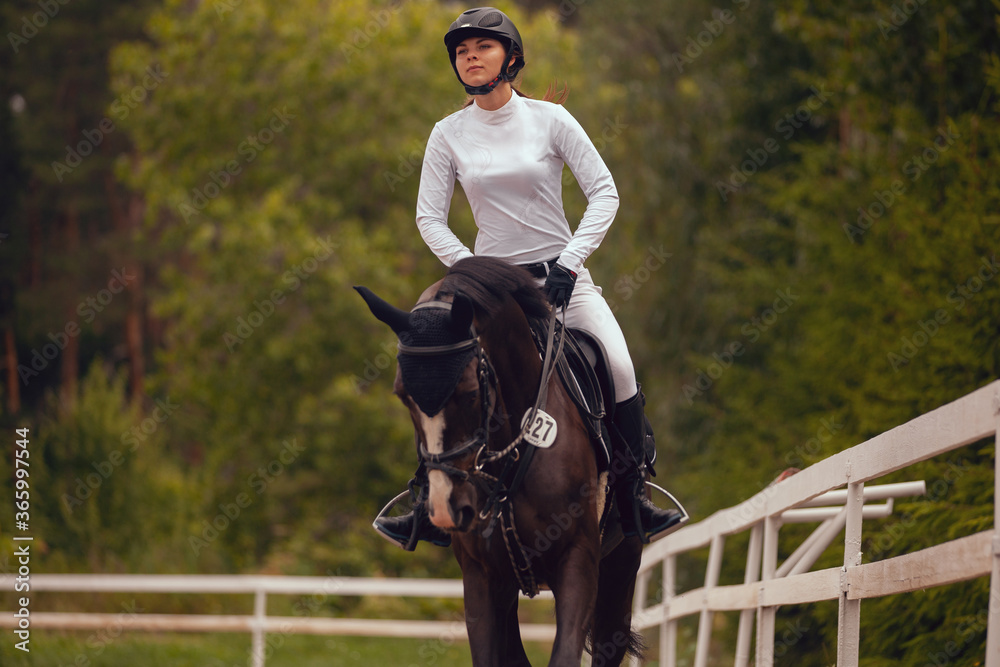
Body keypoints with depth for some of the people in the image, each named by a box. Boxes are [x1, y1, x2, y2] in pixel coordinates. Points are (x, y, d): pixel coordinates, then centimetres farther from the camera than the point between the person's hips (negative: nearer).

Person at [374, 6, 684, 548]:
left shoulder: (549, 119, -4)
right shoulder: (448, 135, 1)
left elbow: (604, 193, -5)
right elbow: (430, 217, 3)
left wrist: (569, 261, -15)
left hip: (560, 273, -1)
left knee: (618, 367, -21)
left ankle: (634, 503, -7)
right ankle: (433, 511, 2)